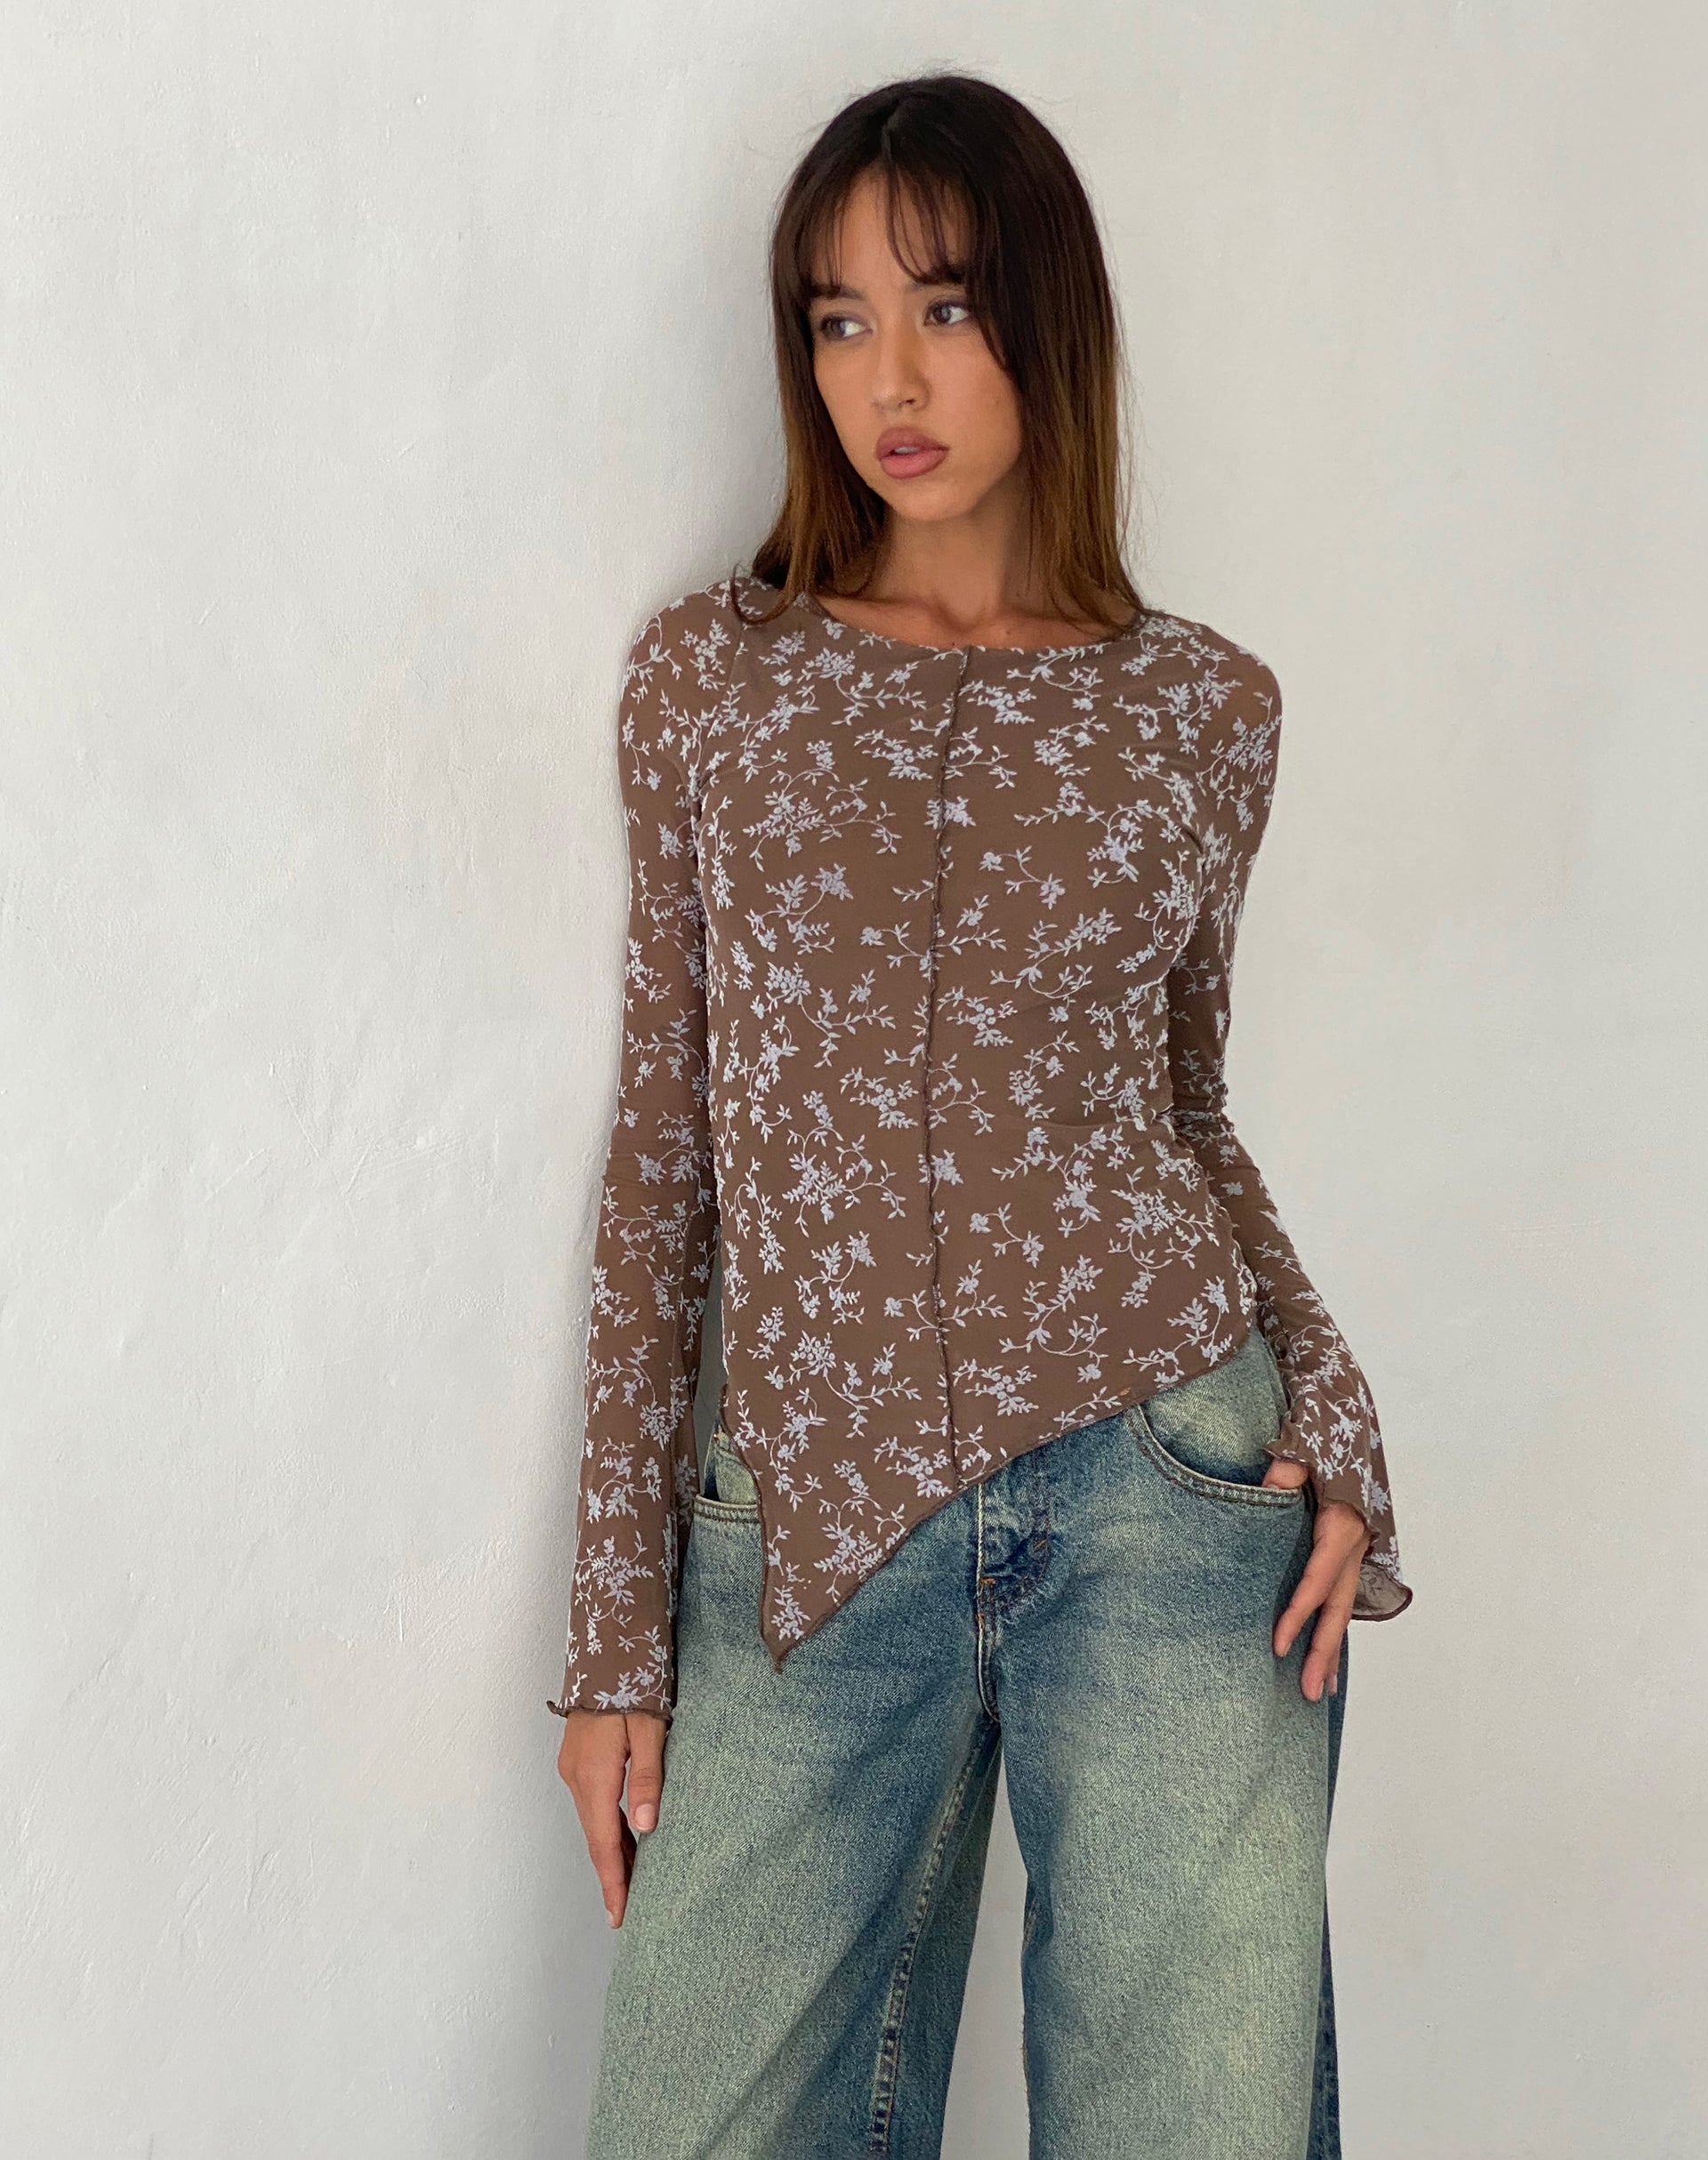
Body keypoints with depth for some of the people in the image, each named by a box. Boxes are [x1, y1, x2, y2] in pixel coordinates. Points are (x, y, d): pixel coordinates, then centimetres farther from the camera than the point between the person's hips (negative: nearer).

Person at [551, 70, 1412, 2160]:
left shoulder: (1202, 705, 6)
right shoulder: (712, 674, 5)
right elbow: (661, 1141, 6)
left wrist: (1322, 1400, -3)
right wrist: (616, 1625, 3)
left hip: (1168, 1502, 0)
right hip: (810, 1521, 1)